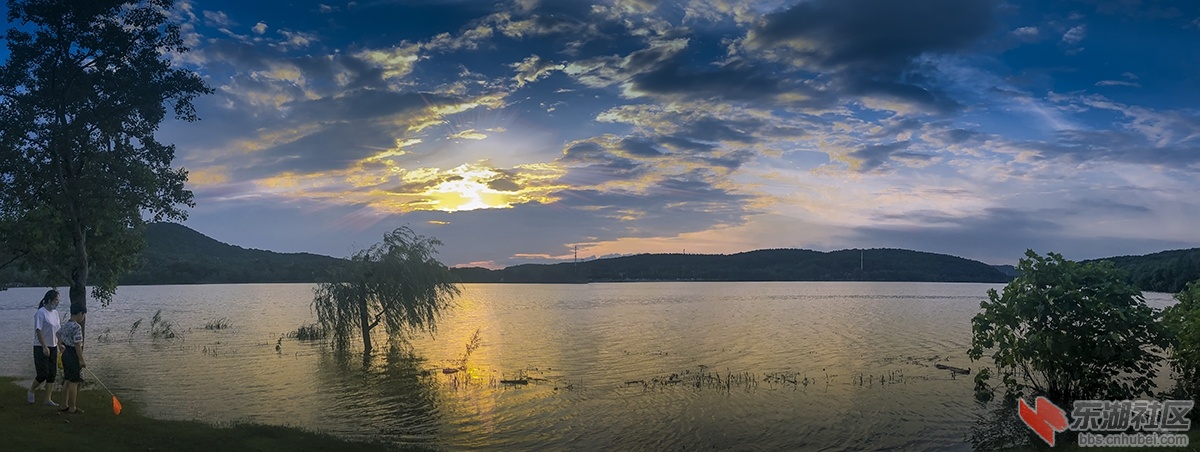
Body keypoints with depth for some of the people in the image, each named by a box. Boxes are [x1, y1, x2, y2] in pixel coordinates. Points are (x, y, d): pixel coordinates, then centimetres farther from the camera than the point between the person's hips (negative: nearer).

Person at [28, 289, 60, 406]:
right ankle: (31, 391, 22)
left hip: (52, 347, 8)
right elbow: (38, 331, -18)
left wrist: (59, 345, 13)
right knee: (43, 374, -6)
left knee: (52, 374, 7)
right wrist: (44, 347, -20)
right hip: (41, 348, -8)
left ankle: (48, 399, 13)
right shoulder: (41, 313, -14)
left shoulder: (55, 313, 9)